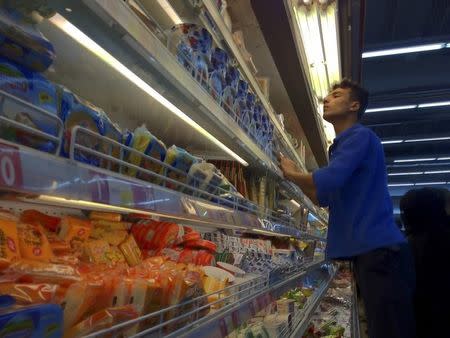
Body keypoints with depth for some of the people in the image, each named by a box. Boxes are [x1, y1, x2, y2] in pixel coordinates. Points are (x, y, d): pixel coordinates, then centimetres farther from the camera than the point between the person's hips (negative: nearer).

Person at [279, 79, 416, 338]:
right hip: (369, 248, 10)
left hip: (378, 248, -10)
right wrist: (297, 176, 14)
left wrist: (291, 173, -4)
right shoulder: (344, 144, 22)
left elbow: (327, 182, -21)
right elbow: (325, 198, 25)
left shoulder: (360, 136, -7)